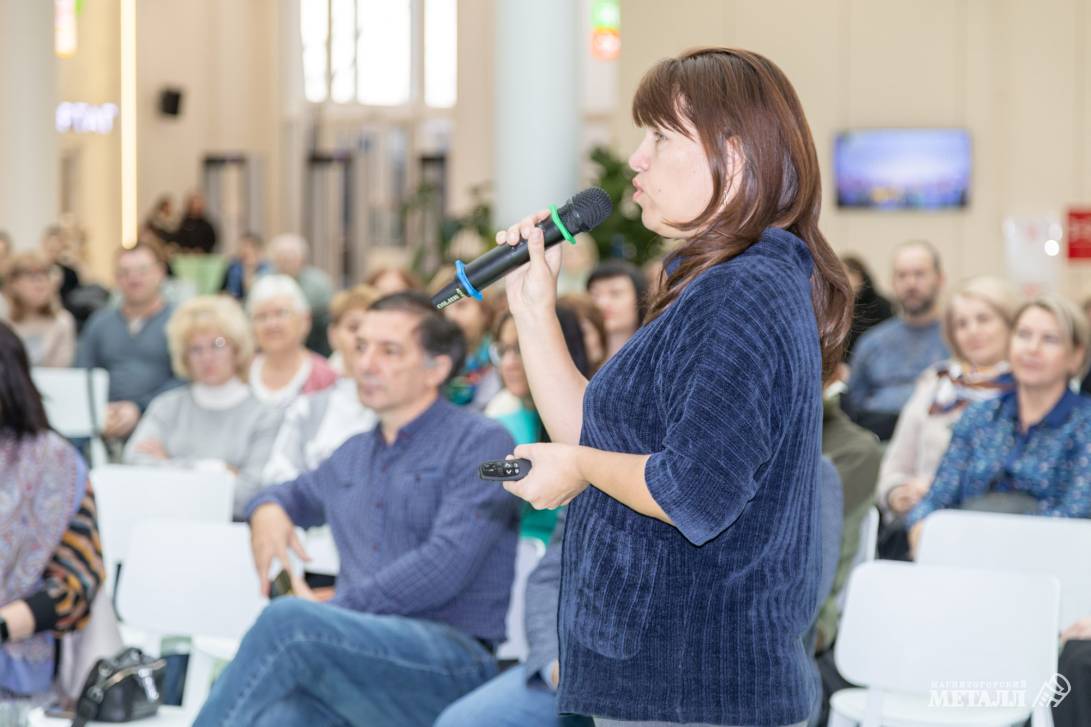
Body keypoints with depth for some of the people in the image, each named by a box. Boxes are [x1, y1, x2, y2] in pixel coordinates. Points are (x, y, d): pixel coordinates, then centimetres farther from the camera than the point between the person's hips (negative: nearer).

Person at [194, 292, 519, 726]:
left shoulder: (480, 443, 2)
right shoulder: (353, 455, 25)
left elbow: (445, 565, -11)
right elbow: (295, 495, 45)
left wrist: (331, 611, -11)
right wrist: (267, 509, 18)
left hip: (451, 662, -5)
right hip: (359, 655, 5)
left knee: (288, 619, -32)